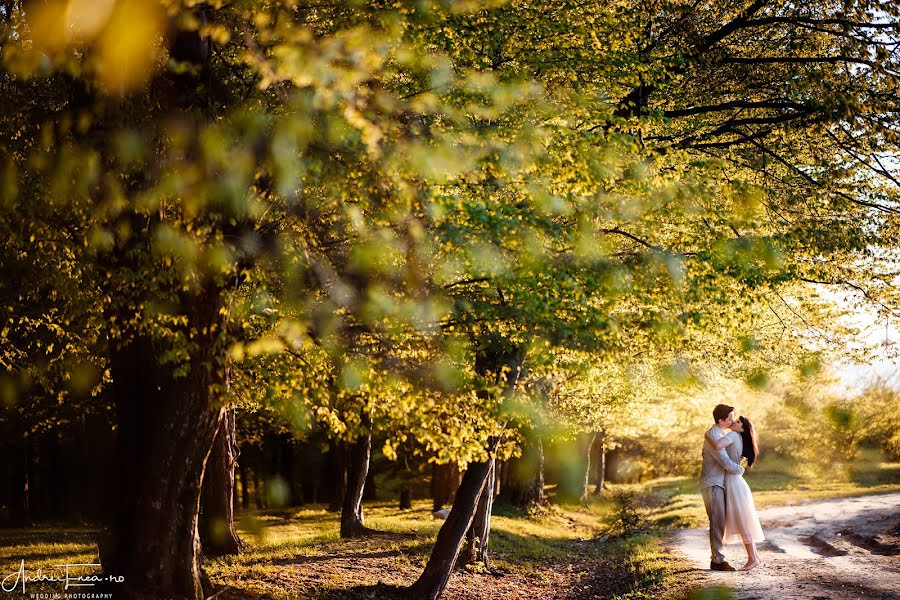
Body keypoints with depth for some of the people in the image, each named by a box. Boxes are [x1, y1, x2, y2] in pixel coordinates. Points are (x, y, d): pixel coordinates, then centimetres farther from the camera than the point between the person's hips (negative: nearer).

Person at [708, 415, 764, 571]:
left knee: (741, 523, -5)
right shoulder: (740, 440, 15)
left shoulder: (733, 435, -11)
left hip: (733, 483, -9)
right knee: (742, 523, 13)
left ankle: (752, 558, -3)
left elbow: (718, 446, -30)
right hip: (734, 482, 9)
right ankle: (755, 556, 17)